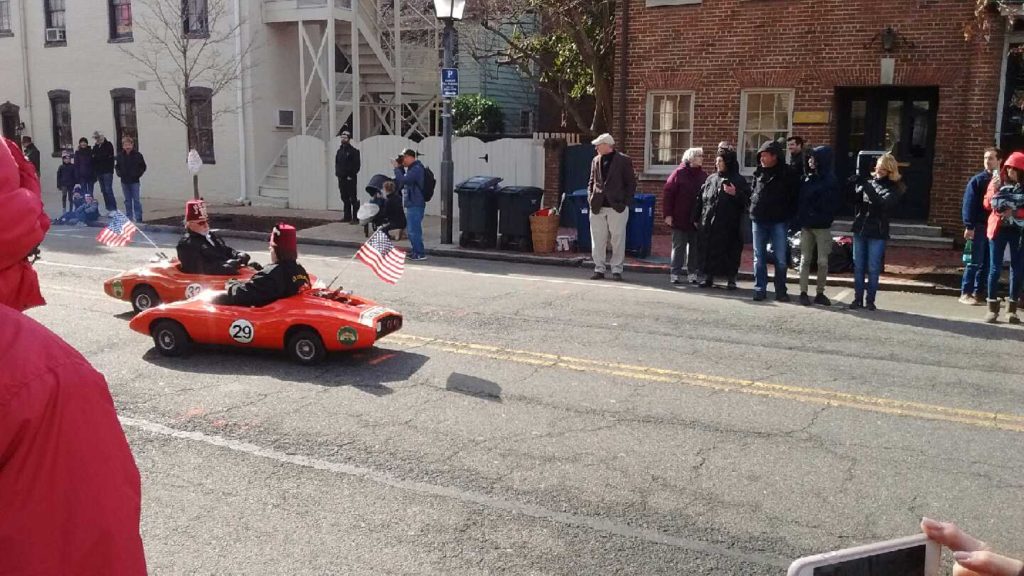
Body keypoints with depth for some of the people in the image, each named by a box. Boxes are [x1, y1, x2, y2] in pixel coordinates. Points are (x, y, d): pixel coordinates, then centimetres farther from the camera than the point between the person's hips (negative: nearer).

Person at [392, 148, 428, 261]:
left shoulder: (416, 169, -15)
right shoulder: (411, 168, 18)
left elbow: (403, 180, -26)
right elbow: (400, 183, 19)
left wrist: (396, 168, -14)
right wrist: (399, 168, 10)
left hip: (415, 205, -11)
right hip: (411, 204, 11)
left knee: (414, 230, -9)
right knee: (411, 229, 17)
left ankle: (420, 254, -5)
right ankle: (416, 251, 26)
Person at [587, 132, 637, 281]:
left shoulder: (623, 160, -1)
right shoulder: (595, 161, 13)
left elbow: (631, 183, -1)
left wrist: (626, 202, -9)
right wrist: (590, 197, 3)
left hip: (617, 206, -4)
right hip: (598, 206, 4)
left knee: (618, 240, 1)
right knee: (598, 241, 5)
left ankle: (617, 270, 9)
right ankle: (599, 269, 13)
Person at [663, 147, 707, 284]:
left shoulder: (704, 175, 7)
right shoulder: (679, 173, -3)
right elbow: (668, 193, -6)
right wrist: (668, 214, -11)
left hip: (697, 220, 3)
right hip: (680, 218, -3)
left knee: (695, 247, 8)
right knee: (678, 246, 3)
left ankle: (693, 273, 16)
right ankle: (675, 273, 9)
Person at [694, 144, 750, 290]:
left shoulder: (739, 181, 0)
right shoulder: (710, 179, 13)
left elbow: (747, 200, -5)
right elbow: (701, 200, 16)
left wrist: (736, 194, -21)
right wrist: (696, 217, 12)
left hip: (729, 225, -4)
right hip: (708, 224, 4)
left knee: (729, 252, 0)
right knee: (708, 251, 7)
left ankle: (731, 279, 11)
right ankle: (709, 277, 19)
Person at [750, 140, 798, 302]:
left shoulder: (786, 173, -4)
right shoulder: (759, 172, 7)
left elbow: (793, 197, -2)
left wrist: (789, 216, -8)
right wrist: (753, 207, 5)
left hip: (778, 221, -4)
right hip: (758, 220, 4)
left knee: (781, 259, 2)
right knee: (759, 258, 6)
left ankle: (781, 291, 9)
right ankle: (760, 289, 13)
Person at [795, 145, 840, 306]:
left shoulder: (830, 180, -5)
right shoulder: (806, 178, 8)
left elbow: (832, 205, -9)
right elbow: (799, 200, 8)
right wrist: (798, 220, 1)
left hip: (822, 226, -4)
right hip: (806, 225, 4)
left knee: (823, 261, 1)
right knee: (805, 259, 5)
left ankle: (820, 293, 12)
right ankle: (803, 292, 9)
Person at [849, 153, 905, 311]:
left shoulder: (894, 188, -3)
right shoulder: (868, 181, 7)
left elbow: (882, 203, -20)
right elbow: (854, 200, 2)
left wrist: (866, 186, -26)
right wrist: (856, 186, -16)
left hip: (877, 233, -4)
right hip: (860, 230, 4)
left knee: (873, 269, 1)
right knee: (858, 267, 7)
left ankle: (870, 300, 9)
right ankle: (858, 299, 14)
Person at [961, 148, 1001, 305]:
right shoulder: (977, 180, -3)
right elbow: (969, 204, -8)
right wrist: (969, 226, -14)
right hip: (979, 226, -4)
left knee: (987, 263, 6)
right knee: (975, 261, -5)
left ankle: (978, 292, 14)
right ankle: (965, 293, 0)